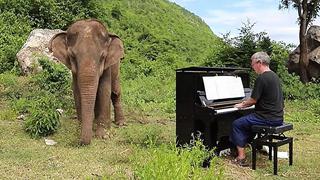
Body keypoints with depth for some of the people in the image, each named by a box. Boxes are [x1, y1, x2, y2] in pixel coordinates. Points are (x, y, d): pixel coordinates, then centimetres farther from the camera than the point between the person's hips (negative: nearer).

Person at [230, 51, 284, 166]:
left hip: (268, 118, -9)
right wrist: (245, 104, 23)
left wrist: (242, 105, 5)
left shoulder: (262, 78, -17)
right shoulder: (274, 76, 13)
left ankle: (241, 157, -1)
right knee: (247, 120, 27)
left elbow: (253, 100, -14)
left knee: (237, 124, 0)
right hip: (278, 117, 10)